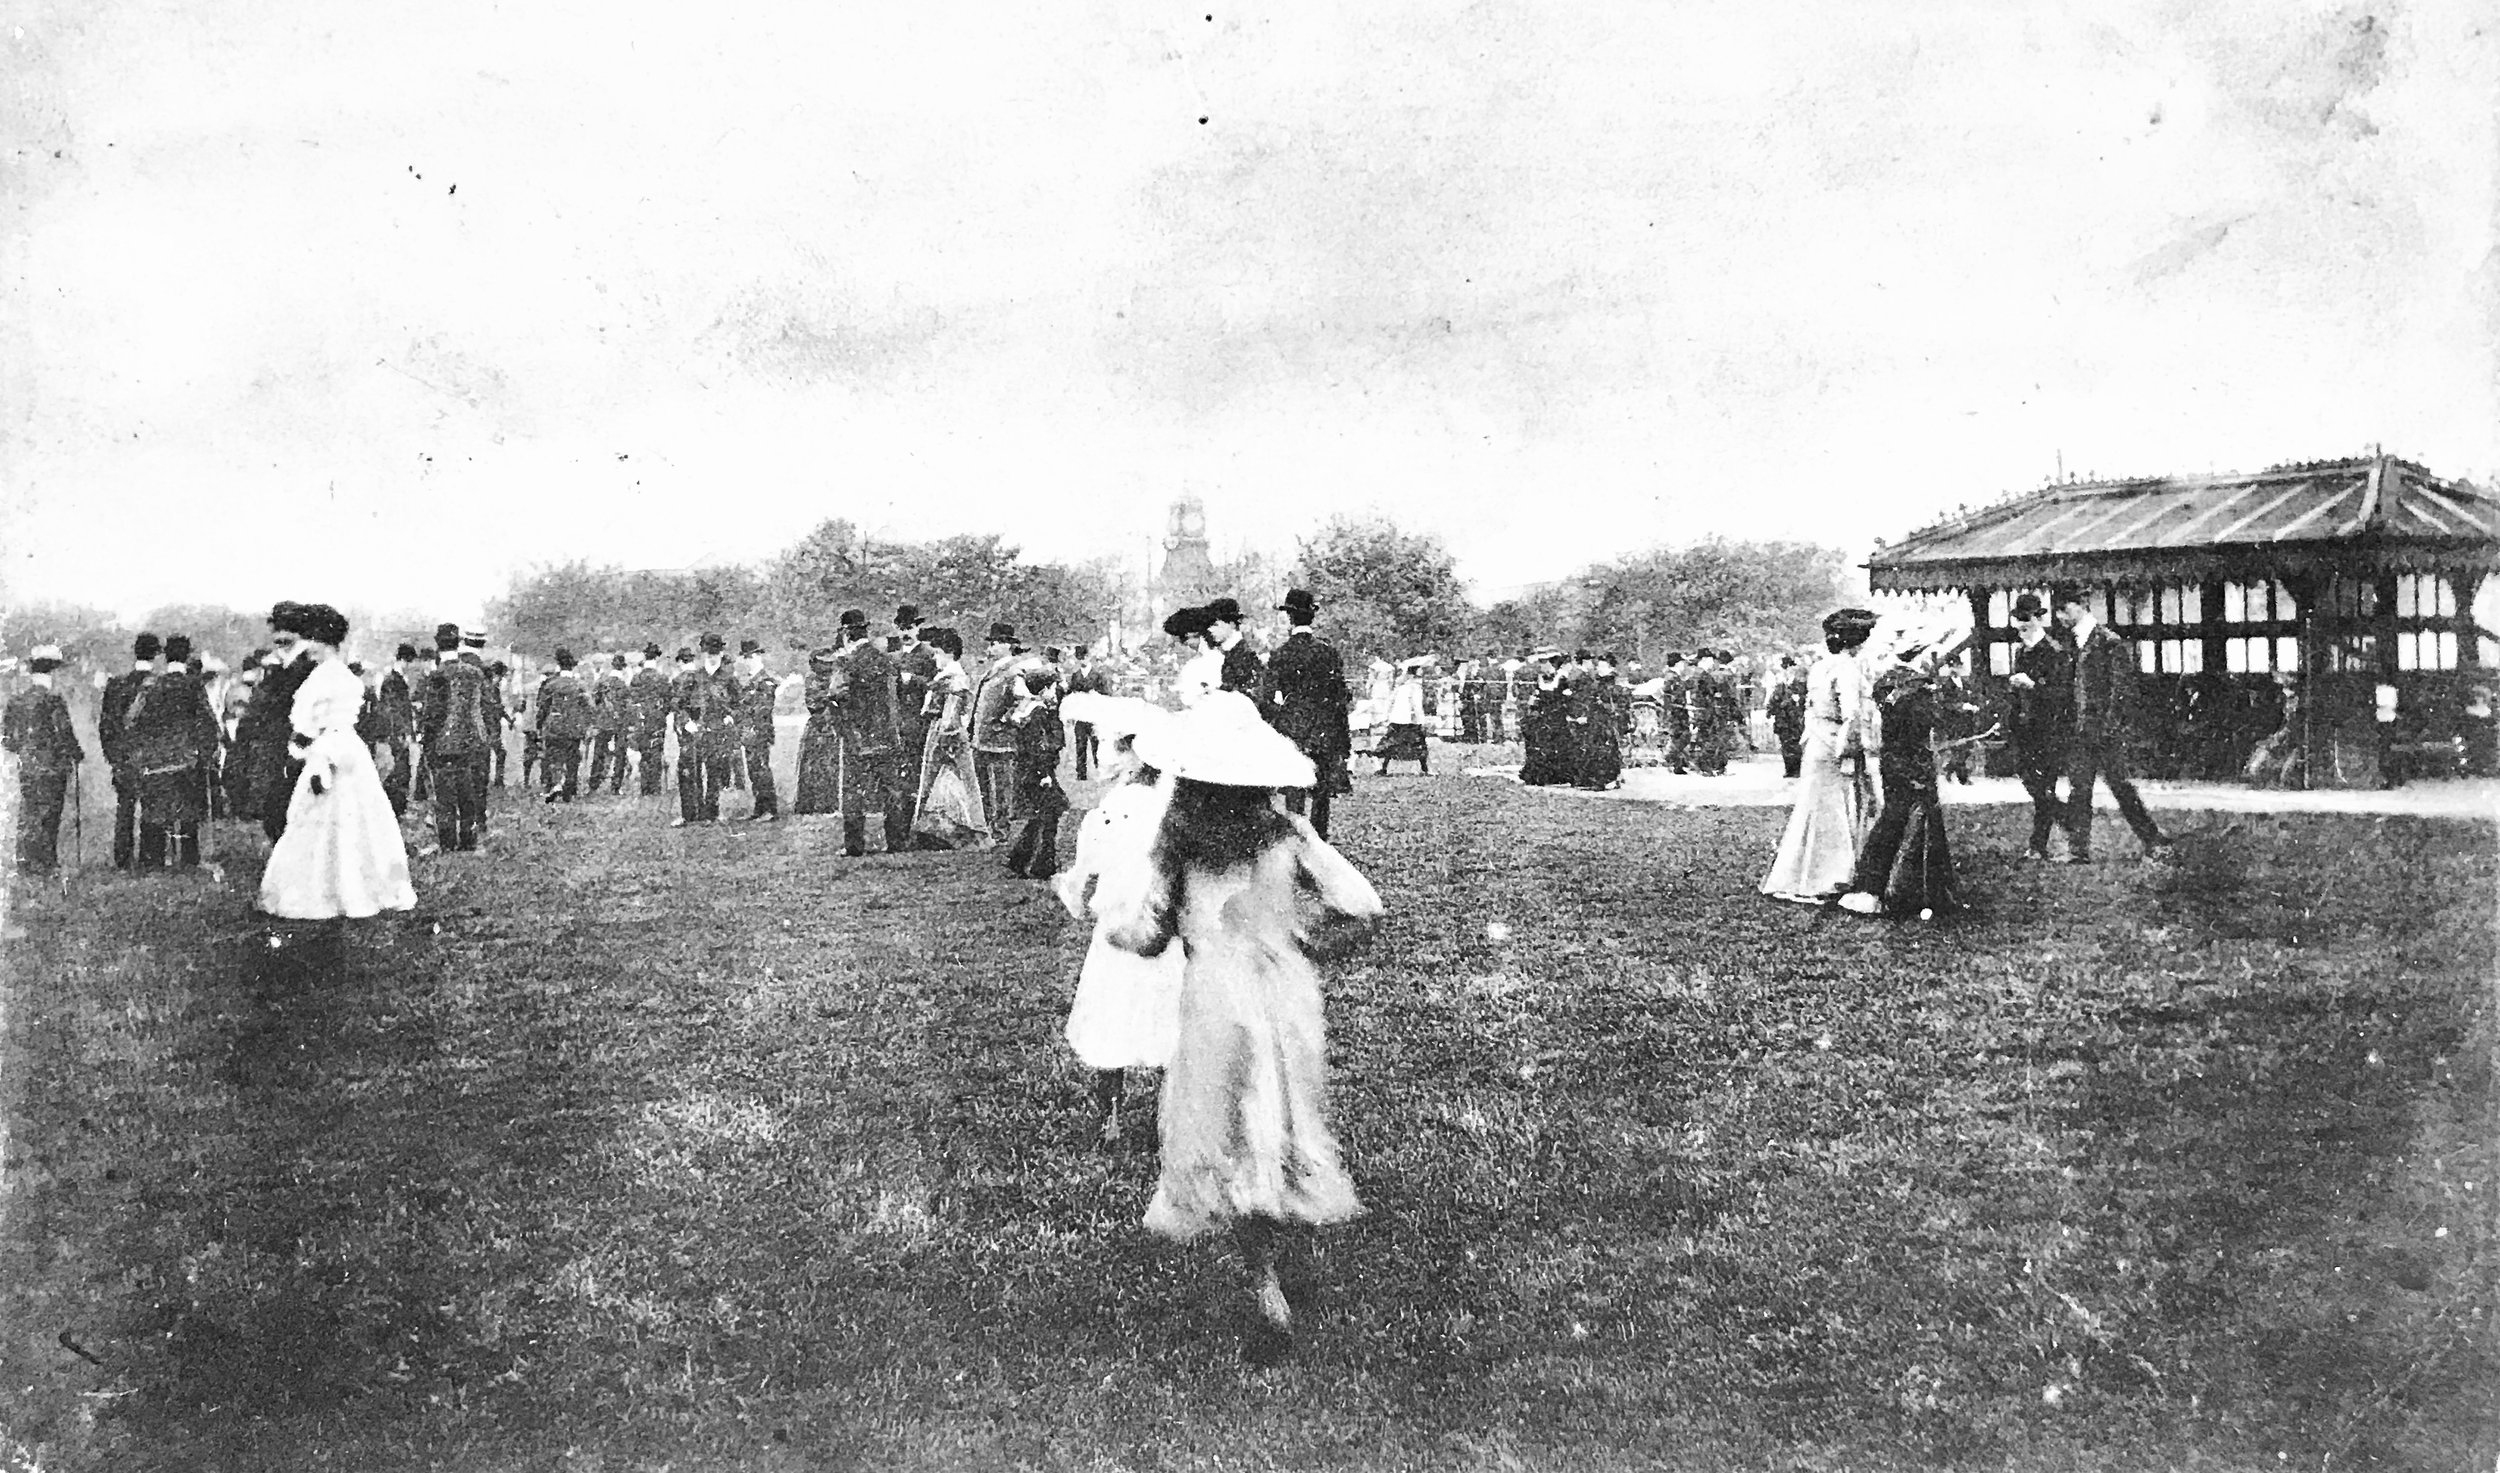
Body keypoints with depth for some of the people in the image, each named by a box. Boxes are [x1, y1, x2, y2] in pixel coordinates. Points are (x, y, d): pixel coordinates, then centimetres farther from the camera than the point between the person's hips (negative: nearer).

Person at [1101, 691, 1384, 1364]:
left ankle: (1270, 1295, 1)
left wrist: (1111, 912, 13)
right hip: (1291, 1005, 2)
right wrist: (1311, 947, 7)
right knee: (1281, 1133, 23)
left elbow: (1144, 935, -7)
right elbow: (1363, 909, -9)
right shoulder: (1285, 833, -6)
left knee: (1231, 1154, 7)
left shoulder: (1177, 837, -10)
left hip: (1216, 1009, -2)